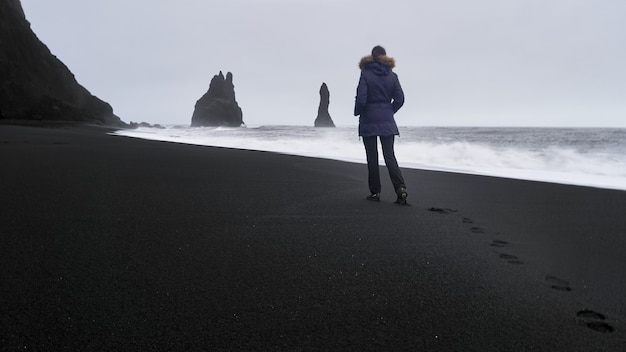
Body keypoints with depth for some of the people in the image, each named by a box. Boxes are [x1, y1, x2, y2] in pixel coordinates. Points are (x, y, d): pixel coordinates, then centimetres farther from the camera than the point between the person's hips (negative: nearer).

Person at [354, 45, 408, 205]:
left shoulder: (366, 75, -7)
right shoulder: (392, 76, 4)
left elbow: (361, 99, -13)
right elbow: (400, 99, 2)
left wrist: (357, 112, 6)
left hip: (369, 121, -3)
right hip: (387, 121, 3)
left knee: (372, 158, 5)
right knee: (389, 156, 6)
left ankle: (375, 192, 9)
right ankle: (400, 188, -9)